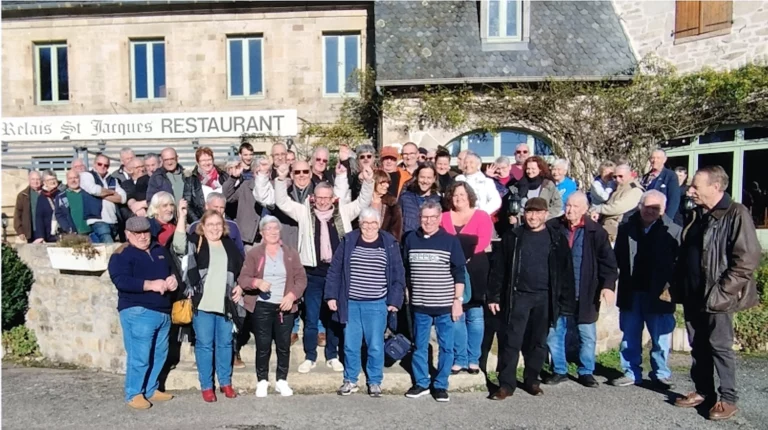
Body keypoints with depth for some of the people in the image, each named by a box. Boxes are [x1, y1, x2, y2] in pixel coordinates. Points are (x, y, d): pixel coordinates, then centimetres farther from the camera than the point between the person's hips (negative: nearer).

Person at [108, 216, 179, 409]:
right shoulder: (121, 255, -5)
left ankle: (151, 389, 27)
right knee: (139, 356, -6)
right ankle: (134, 394, 10)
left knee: (159, 354, 13)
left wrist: (174, 279, -5)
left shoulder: (161, 251, 16)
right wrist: (151, 285, -25)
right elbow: (121, 281, -19)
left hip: (163, 311, 7)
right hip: (138, 312, -7)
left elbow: (174, 270, 20)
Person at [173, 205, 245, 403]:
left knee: (225, 343, 12)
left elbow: (242, 270, 19)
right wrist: (182, 216, -27)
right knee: (204, 344, 4)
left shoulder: (230, 245, 11)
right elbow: (179, 245, -23)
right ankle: (206, 386, 17)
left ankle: (226, 382, 26)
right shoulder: (195, 243, -1)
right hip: (203, 304, -3)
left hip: (226, 304, 3)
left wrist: (240, 287, 3)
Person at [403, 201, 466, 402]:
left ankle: (441, 385, 20)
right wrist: (408, 297, 12)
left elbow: (459, 273, -2)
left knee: (446, 346, 6)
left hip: (445, 305, -2)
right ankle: (421, 383, 26)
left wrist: (458, 300, -7)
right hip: (419, 304, 2)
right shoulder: (410, 239, 4)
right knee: (419, 346, 11)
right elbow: (405, 271, 12)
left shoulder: (451, 241, -4)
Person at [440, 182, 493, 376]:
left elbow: (483, 241, -7)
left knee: (474, 316, 2)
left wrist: (466, 256, -14)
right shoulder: (444, 217, 13)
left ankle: (473, 360, 12)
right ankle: (459, 359, 12)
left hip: (475, 270, -2)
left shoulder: (481, 216, 5)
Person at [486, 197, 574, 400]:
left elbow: (566, 272, 3)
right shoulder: (512, 237, 2)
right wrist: (494, 296, -2)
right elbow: (498, 268, 2)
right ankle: (506, 383, 7)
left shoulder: (557, 239, 3)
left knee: (538, 342, 12)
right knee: (511, 341, 0)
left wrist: (565, 302, -1)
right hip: (517, 296, -1)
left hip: (544, 298, 1)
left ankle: (531, 380, 27)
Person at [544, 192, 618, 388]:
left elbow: (608, 262, -4)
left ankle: (586, 372, 27)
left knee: (587, 335, 9)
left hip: (584, 294, -1)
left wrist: (608, 285, -13)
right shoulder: (552, 227, -2)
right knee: (554, 333, 8)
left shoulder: (596, 231, -3)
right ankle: (559, 370, 24)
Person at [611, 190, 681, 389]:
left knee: (660, 338, 9)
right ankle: (631, 373, 24)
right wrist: (624, 278, -1)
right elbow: (618, 257, 8)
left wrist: (669, 284, -14)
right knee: (630, 337, 12)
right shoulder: (626, 228, 5)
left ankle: (661, 374, 26)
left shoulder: (674, 231, -6)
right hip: (631, 293, 3)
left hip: (659, 294, -3)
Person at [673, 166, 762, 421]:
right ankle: (703, 392, 28)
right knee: (698, 347, 14)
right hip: (693, 295, 7)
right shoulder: (696, 215, 10)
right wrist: (679, 288, 11)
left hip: (716, 298, -7)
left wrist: (720, 292, -18)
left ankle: (728, 399, 19)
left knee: (720, 347, 4)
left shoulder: (736, 215, -12)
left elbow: (747, 260, -17)